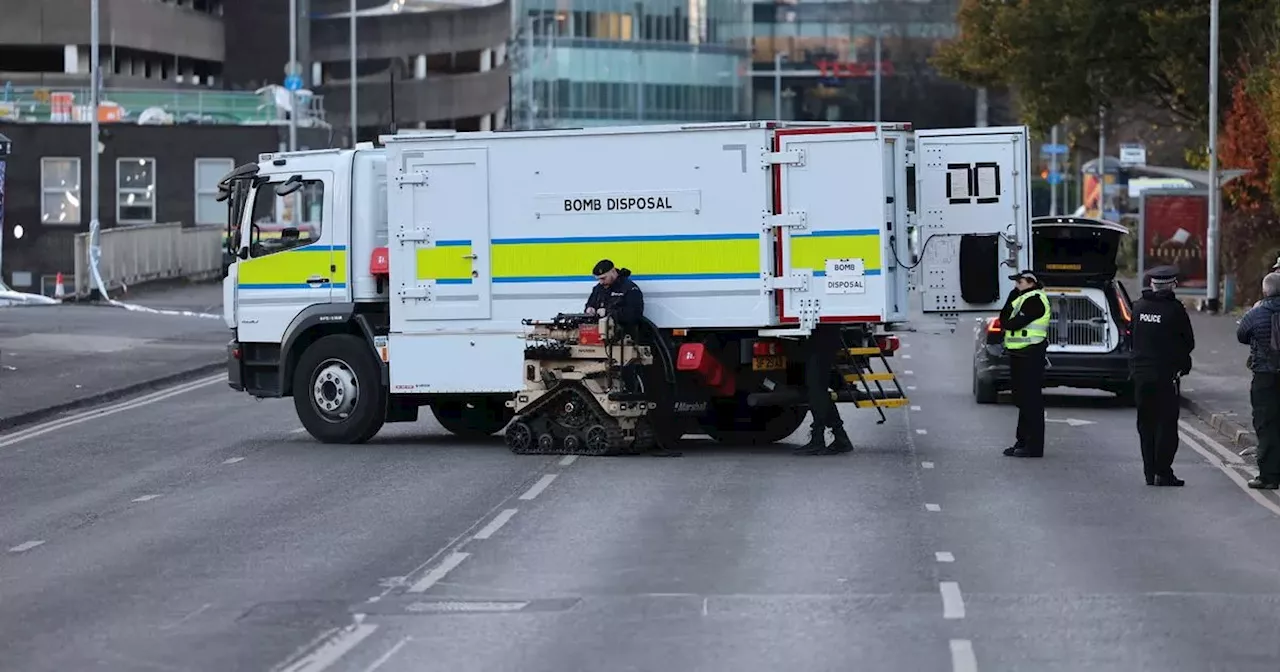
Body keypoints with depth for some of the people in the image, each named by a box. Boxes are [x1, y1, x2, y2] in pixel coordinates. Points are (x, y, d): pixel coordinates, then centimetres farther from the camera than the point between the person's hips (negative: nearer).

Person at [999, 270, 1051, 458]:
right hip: (1019, 355, 10)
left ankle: (1033, 447, -8)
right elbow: (1004, 319, 9)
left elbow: (1017, 322, -22)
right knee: (1023, 400, 14)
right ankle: (1022, 442, 21)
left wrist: (1006, 324, 0)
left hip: (1030, 356, -10)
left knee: (1031, 401, -9)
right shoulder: (1021, 298, 18)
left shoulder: (1034, 300, -13)